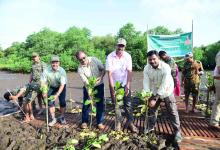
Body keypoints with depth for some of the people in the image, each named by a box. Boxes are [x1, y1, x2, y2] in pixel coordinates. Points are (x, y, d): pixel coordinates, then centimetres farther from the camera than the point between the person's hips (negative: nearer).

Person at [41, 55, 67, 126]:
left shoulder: (62, 71, -30)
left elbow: (62, 85, -31)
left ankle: (62, 117, 17)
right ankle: (53, 119, 9)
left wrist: (57, 95, -40)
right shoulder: (47, 70, -25)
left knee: (62, 102, -6)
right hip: (51, 87, 2)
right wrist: (44, 92, -34)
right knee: (50, 102, -5)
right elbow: (43, 82, -20)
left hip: (61, 87, -2)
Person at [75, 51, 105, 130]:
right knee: (86, 104, 5)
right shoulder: (80, 69, -21)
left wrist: (101, 77, -24)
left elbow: (103, 69, -7)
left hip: (99, 85, 1)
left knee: (100, 104, 3)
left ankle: (100, 122, 15)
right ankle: (84, 121, 23)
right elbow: (85, 82, -24)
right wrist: (89, 94, -30)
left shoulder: (94, 60, -17)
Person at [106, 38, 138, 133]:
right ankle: (118, 123, 23)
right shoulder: (110, 57, -14)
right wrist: (112, 88, -18)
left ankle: (130, 123, 16)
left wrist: (128, 86, -19)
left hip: (125, 84, 1)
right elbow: (109, 73, -15)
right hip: (114, 85, -1)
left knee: (128, 104, 4)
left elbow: (129, 72, -12)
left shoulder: (127, 56, -10)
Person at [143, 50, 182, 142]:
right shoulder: (146, 68, -17)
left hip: (167, 92, -4)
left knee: (172, 112, 2)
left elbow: (164, 86, -33)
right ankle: (151, 126, 37)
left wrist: (155, 99, -35)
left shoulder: (166, 68, -31)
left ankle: (177, 131, 19)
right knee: (151, 110, 16)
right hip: (155, 92, 4)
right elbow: (146, 83, -19)